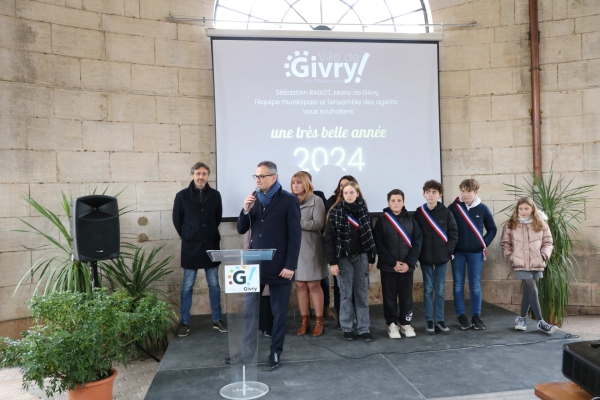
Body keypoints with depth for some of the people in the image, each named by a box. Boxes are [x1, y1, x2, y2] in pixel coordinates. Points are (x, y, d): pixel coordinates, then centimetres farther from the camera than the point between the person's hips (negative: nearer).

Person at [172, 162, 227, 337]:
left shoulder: (215, 195, -1)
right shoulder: (182, 196, -4)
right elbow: (177, 219, 5)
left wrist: (210, 235, 11)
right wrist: (187, 237, 7)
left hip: (211, 246, 2)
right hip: (190, 247, -1)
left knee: (214, 285, 9)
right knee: (187, 286, 6)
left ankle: (217, 320, 20)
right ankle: (184, 322, 18)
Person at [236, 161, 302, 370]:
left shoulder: (289, 200, -7)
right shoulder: (254, 199, 8)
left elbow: (295, 235, -10)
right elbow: (241, 229, 8)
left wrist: (290, 266, -15)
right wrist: (245, 210, -10)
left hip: (279, 266, -4)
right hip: (255, 263, 5)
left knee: (278, 312, 7)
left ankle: (275, 353, 22)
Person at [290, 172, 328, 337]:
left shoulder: (316, 200, -2)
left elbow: (318, 224, -11)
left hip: (310, 247, -4)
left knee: (313, 285, 1)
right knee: (300, 285, 6)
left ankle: (319, 321, 11)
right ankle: (304, 321, 16)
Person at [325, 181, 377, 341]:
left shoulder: (363, 210, 5)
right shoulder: (335, 212, -5)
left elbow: (369, 236, 8)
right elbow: (329, 238, -7)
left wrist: (371, 259, 5)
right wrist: (332, 262, -12)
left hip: (361, 257, 3)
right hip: (343, 258, -2)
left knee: (362, 293, 7)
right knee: (345, 294, 5)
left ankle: (363, 328, 14)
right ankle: (347, 328, 16)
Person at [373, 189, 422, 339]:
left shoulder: (410, 220, 5)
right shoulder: (382, 220, -2)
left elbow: (417, 243, 0)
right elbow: (378, 244, -8)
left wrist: (409, 262, -10)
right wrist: (393, 263, -14)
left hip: (407, 266, 2)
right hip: (388, 267, -2)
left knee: (406, 296, 9)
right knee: (390, 296, 6)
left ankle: (405, 323, 24)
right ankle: (392, 324, 18)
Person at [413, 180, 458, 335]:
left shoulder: (446, 213, -2)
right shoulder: (418, 214, -1)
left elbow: (454, 233, 1)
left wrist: (449, 250, -6)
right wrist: (417, 253, -6)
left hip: (442, 257, 0)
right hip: (425, 258, 0)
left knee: (440, 290, 8)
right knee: (428, 290, 7)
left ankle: (439, 320, 18)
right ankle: (429, 320, 15)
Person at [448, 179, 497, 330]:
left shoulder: (483, 208, -1)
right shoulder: (453, 208, -5)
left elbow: (492, 229, 8)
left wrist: (484, 243, -2)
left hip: (476, 252, 1)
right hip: (457, 252, 0)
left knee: (475, 285, 5)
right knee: (458, 284, 5)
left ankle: (476, 315, 15)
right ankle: (461, 315, 15)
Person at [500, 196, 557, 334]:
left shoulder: (541, 224, 4)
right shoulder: (510, 224, 1)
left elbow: (548, 242, 8)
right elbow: (505, 242, 7)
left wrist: (544, 255, -7)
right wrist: (509, 255, -6)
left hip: (536, 264, 3)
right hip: (521, 264, -3)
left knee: (527, 291, 12)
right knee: (532, 290, -8)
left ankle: (522, 318, 26)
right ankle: (540, 322, -1)